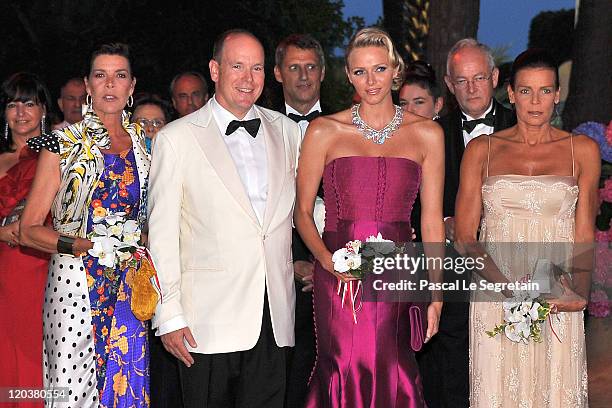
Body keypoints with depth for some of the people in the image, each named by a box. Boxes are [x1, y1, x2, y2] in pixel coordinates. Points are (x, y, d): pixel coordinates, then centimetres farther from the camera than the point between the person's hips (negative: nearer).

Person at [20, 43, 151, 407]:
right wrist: (87, 246, -17)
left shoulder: (144, 142, 10)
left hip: (129, 285, 4)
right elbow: (30, 230, -3)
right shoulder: (64, 144, -2)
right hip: (75, 284, -4)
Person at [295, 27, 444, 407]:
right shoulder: (324, 131, 4)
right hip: (338, 276, -1)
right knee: (344, 377, -3)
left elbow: (432, 219, 8)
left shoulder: (427, 134, 8)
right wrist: (327, 259, -11)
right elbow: (303, 211, 6)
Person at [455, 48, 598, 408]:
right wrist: (509, 288, -14)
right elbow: (465, 236, 1)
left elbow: (584, 234, 5)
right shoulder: (481, 150, 5)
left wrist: (580, 291, -15)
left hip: (558, 306, 0)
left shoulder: (582, 150, 6)